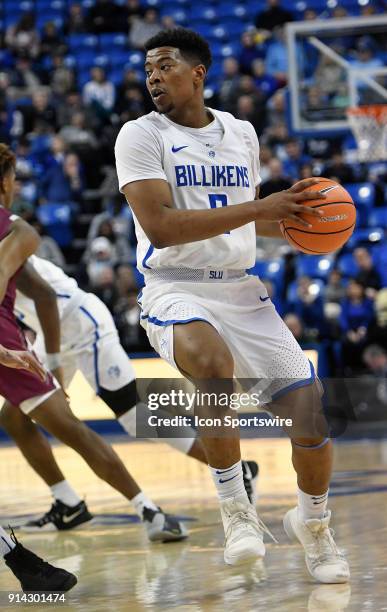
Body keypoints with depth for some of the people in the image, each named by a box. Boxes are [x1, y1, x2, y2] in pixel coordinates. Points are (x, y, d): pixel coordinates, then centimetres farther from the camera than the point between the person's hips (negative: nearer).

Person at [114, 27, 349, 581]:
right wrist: (259, 208, -21)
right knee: (213, 363, -38)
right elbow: (159, 225, -19)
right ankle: (235, 510, -20)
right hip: (175, 290, -5)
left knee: (310, 410, -3)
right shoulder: (140, 136, -5)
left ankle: (312, 522, 27)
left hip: (240, 288, 5)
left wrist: (296, 220, 7)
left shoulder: (241, 134, 12)